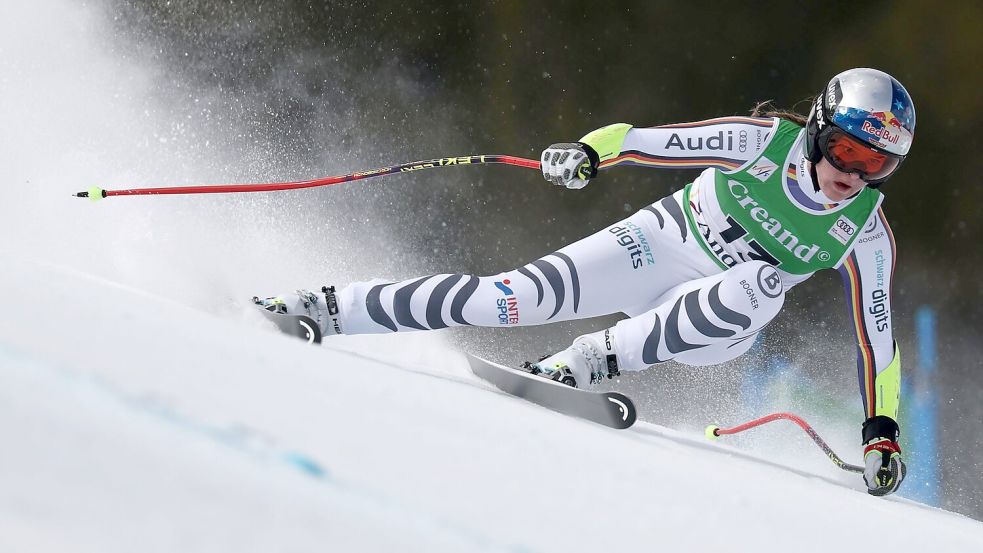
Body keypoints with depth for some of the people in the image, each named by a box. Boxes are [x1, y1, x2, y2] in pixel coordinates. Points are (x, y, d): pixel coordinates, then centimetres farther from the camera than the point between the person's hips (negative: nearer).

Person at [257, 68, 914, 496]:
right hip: (663, 241, -1)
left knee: (761, 286, -35)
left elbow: (877, 332, -6)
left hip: (712, 327, 1)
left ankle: (595, 360, -27)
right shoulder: (768, 141, -17)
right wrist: (589, 151, -34)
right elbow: (648, 140, -16)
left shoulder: (866, 234, -13)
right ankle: (337, 308, -9)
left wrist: (882, 428, -11)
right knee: (527, 293, -19)